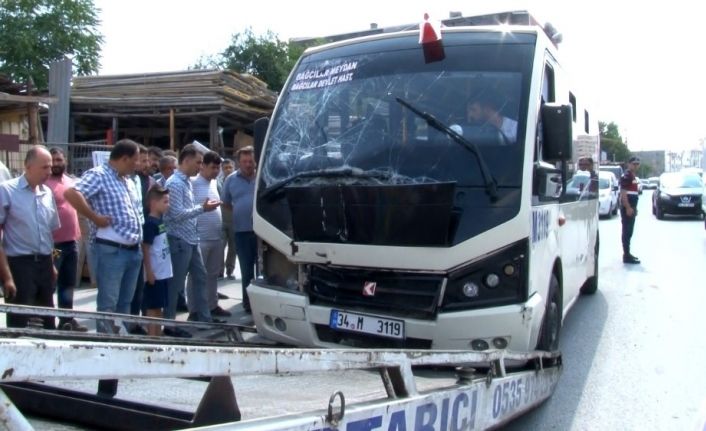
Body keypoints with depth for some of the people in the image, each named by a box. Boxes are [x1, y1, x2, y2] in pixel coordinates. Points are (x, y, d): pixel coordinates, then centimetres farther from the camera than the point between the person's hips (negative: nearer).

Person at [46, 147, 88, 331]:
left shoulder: (72, 182, 12)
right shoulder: (44, 184, -11)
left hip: (71, 242, 7)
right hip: (53, 243, -7)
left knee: (68, 284, 15)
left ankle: (67, 319, 25)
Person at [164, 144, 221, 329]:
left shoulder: (187, 182, 13)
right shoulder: (175, 183, -16)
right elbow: (177, 214, -21)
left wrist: (203, 207, 8)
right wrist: (202, 209, -17)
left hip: (191, 240, 10)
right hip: (179, 241, -10)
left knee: (200, 277, 15)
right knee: (175, 284, -2)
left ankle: (202, 317, 26)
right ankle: (169, 325, 7)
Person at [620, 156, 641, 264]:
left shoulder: (633, 176, 18)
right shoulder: (626, 176, -13)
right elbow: (623, 193, -20)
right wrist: (628, 208, -24)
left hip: (631, 208, 10)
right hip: (627, 208, -10)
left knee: (629, 232, 14)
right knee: (627, 232, -8)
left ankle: (627, 253, 21)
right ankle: (627, 256, -7)